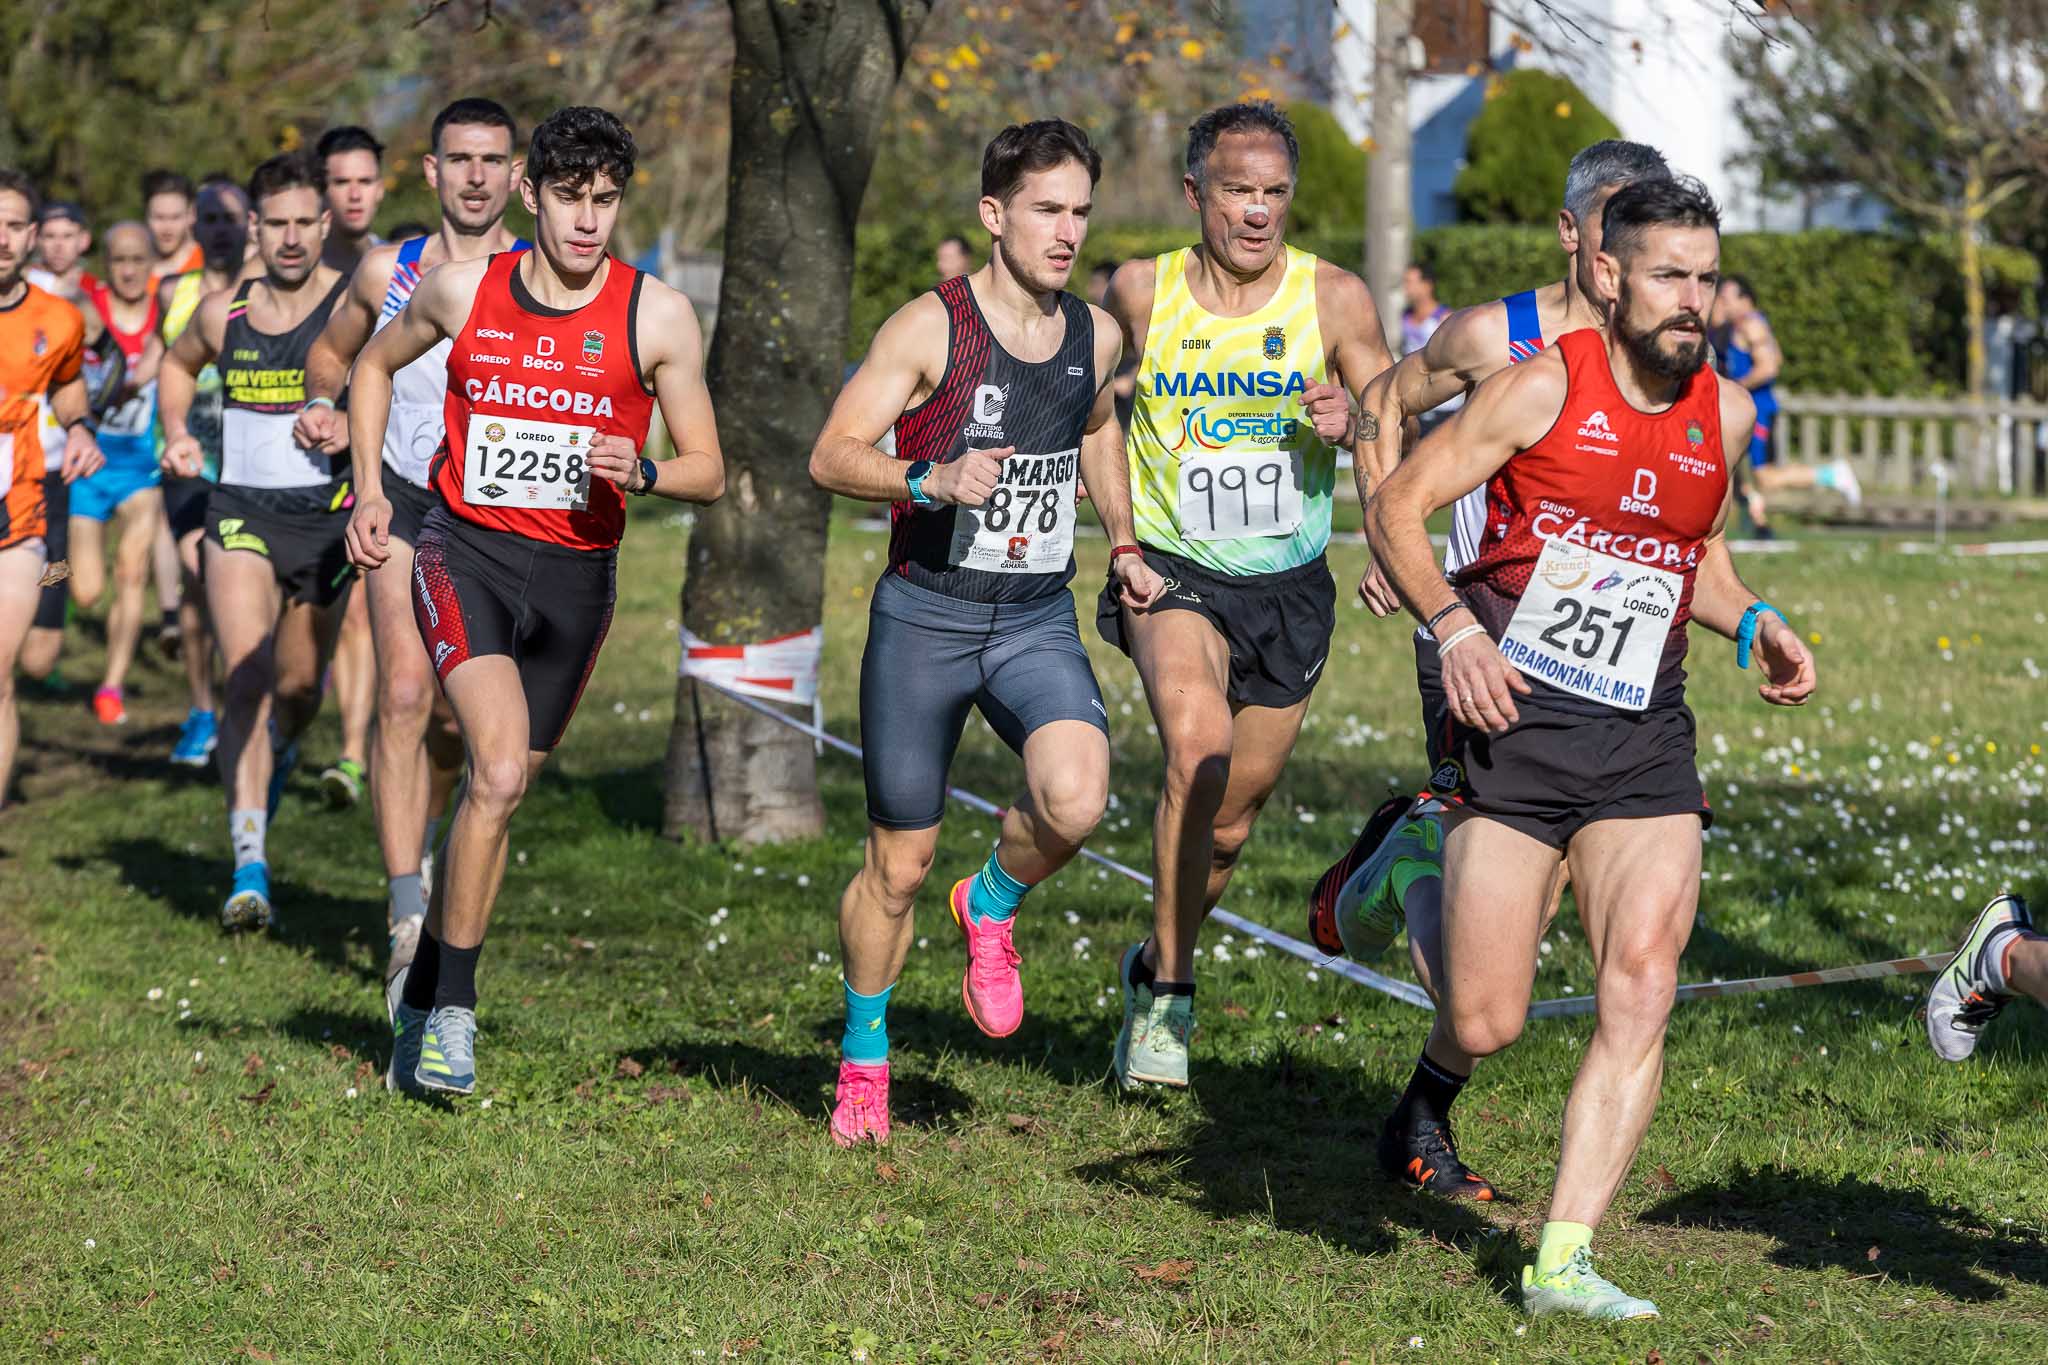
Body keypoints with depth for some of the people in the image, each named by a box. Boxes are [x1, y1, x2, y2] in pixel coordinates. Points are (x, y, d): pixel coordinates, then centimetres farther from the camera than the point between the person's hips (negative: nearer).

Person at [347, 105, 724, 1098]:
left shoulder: (657, 317, -3)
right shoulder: (462, 290, -1)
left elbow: (707, 471, 2)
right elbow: (375, 364, 19)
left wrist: (639, 472, -19)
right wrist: (370, 490, 9)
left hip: (576, 571, 2)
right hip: (465, 552, -2)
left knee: (498, 789, 11)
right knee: (500, 771, -22)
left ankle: (422, 992, 31)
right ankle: (454, 1010, -12)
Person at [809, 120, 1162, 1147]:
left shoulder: (1096, 336, 5)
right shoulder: (931, 327, -10)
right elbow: (831, 457, -14)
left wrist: (1123, 544, 20)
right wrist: (932, 480, -30)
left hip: (1039, 621, 3)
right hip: (924, 617, -3)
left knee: (1076, 801, -26)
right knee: (899, 866, 5)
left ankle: (992, 907, 8)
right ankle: (863, 1059, 29)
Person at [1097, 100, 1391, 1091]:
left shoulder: (1333, 299, -6)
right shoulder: (1141, 293, -5)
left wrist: (1351, 421, -29)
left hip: (1288, 587, 2)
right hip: (1172, 571, -2)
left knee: (1229, 824, 12)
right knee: (1199, 745, -30)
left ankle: (1155, 968, 40)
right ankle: (1167, 994, -18)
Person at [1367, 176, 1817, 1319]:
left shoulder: (1727, 414, 8)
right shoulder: (1545, 388, -8)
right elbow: (1397, 508, -6)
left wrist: (1754, 624, 7)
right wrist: (1453, 625, -21)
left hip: (1643, 737, 4)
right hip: (1514, 721, -4)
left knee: (1643, 990, -13)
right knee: (1486, 1027, -4)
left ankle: (1564, 1259, -7)